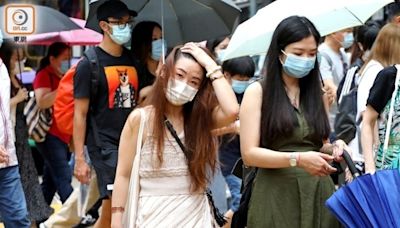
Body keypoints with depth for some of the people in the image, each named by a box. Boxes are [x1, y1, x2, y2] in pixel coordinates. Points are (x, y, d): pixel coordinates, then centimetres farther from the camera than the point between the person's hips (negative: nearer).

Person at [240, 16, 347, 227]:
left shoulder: (317, 92, 12)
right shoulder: (257, 92, -3)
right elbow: (249, 153, -10)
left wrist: (332, 148, -4)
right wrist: (297, 159, -22)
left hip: (319, 192, 5)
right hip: (277, 194, -4)